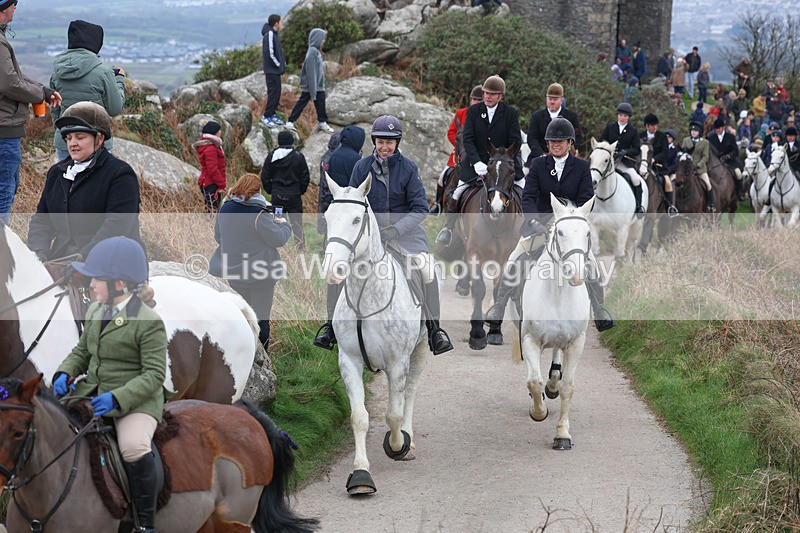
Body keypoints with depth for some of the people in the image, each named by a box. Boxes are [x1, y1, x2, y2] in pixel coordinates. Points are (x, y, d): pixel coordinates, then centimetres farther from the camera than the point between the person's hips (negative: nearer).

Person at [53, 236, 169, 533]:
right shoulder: (95, 313, 9)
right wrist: (65, 374, -4)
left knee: (134, 447, -33)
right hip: (93, 392, 8)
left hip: (136, 398, -8)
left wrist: (118, 398, -29)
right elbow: (82, 351, 18)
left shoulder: (149, 322, -15)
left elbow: (154, 374, -17)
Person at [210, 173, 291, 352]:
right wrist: (283, 224, 4)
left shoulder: (224, 209, -1)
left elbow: (218, 237, 12)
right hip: (260, 274, -6)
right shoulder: (259, 214, -20)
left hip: (233, 272, 6)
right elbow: (278, 239, -15)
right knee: (261, 317, 5)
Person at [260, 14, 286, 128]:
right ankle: (266, 116, 1)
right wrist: (278, 65, -13)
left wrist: (283, 62, 8)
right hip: (271, 70, -10)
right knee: (273, 92, -6)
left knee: (277, 92, 13)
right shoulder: (269, 34, -18)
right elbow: (270, 53, -22)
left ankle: (272, 114, 22)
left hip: (276, 69, 10)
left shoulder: (274, 34, 12)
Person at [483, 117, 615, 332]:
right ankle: (498, 308, 3)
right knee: (513, 263, -10)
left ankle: (600, 313, 5)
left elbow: (586, 200, -10)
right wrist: (535, 221, -29)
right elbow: (528, 197, -11)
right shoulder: (538, 164, -5)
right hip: (540, 222, 0)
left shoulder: (582, 167, -5)